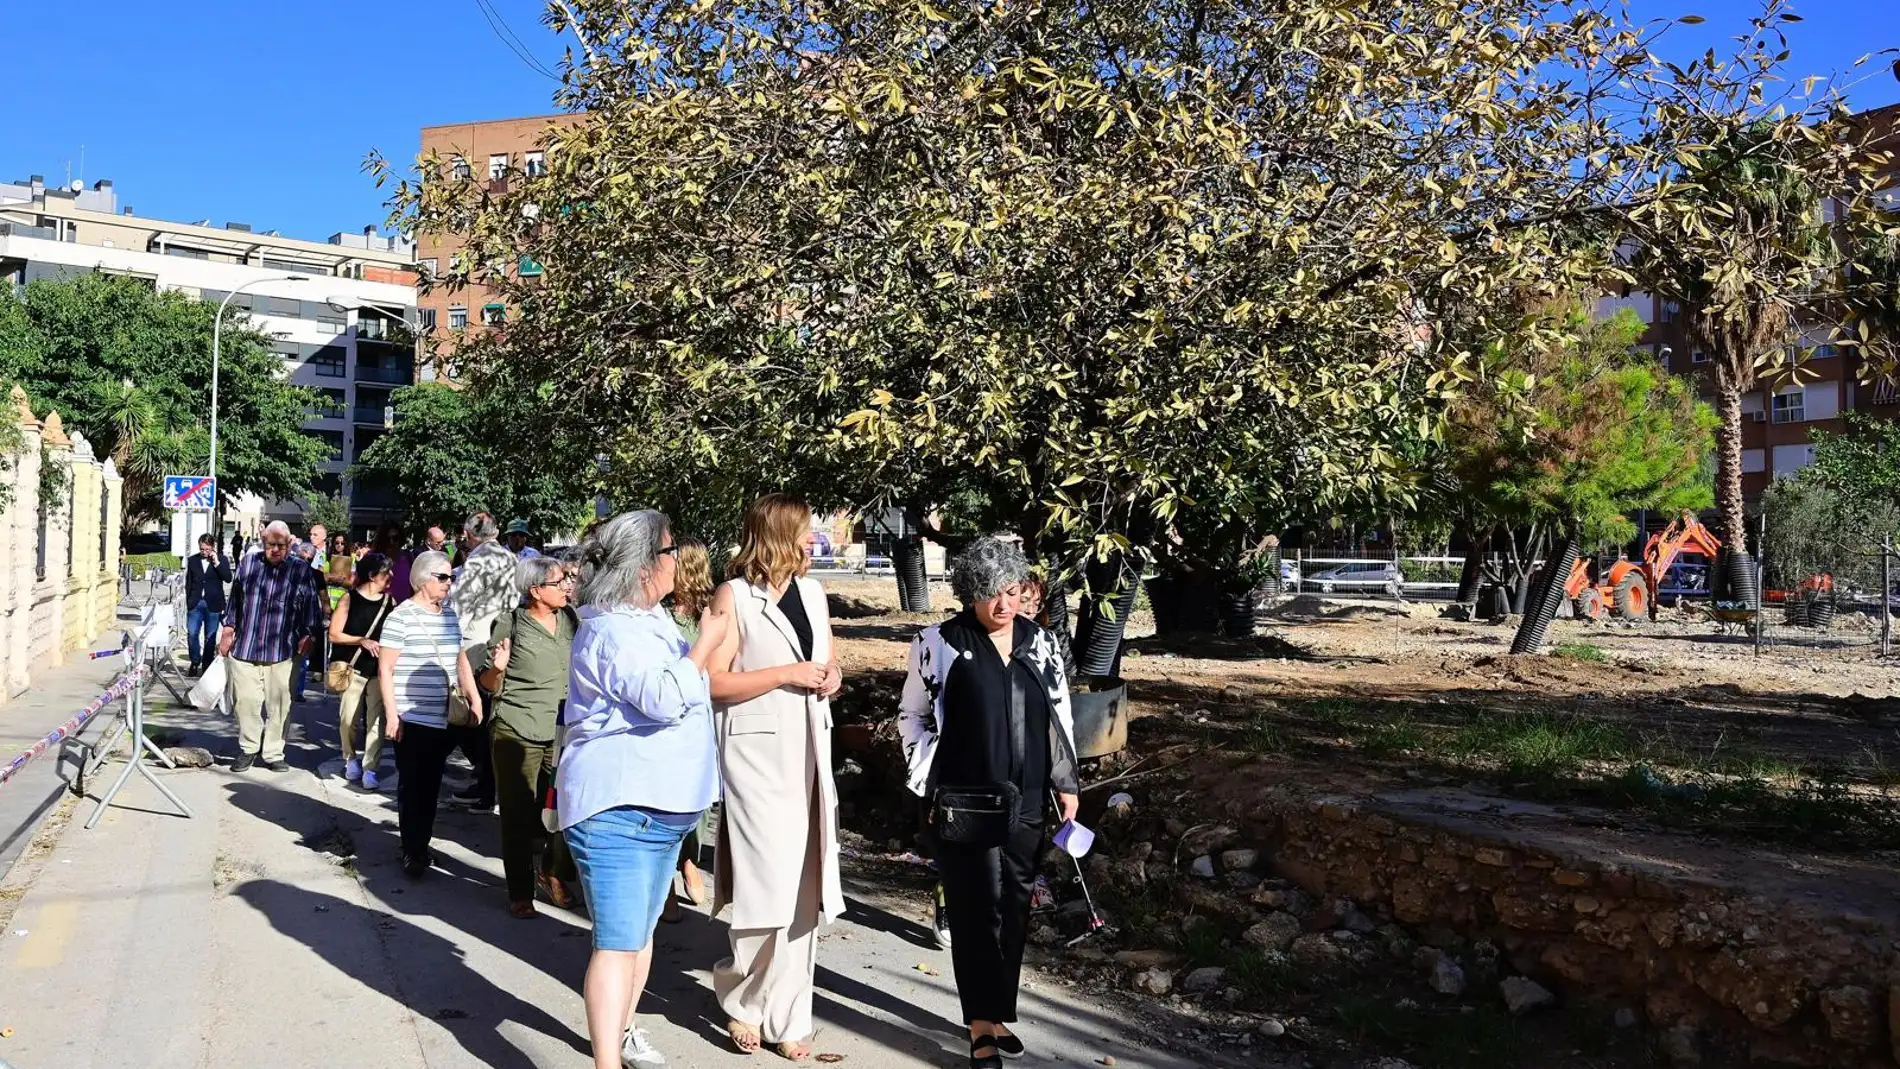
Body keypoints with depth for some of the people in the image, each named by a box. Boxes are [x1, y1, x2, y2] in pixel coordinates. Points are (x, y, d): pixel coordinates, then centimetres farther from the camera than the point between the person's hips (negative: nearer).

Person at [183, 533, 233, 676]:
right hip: (196, 604, 1)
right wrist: (188, 601, 6)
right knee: (192, 634, -7)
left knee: (210, 637, 5)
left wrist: (216, 562, -15)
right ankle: (195, 662, 9)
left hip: (213, 605, -1)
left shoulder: (221, 560, 2)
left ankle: (207, 665, 14)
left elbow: (228, 578, -11)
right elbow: (188, 583, 11)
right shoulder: (193, 561, 7)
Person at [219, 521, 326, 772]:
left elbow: (312, 607, 5)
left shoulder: (302, 571, 3)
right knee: (246, 702, 4)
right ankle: (248, 749, 20)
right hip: (244, 647, 1)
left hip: (282, 651, -1)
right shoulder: (248, 564, 8)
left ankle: (273, 753, 14)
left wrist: (308, 635, -2)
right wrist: (228, 629, 13)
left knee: (279, 705, 3)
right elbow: (235, 599, 15)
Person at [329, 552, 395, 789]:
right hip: (353, 667, -2)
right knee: (349, 718, 2)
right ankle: (350, 760, 26)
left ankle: (369, 769, 0)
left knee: (377, 720, -4)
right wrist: (362, 640, -15)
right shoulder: (350, 598, -3)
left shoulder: (389, 600, 5)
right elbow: (334, 635, -4)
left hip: (380, 669, 2)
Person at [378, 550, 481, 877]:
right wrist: (391, 714, -14)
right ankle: (412, 851, 9)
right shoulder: (401, 617, -9)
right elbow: (385, 669, -9)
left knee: (432, 784, 12)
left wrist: (474, 699, 12)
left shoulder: (450, 615, 10)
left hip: (444, 718, 6)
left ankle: (423, 843, 24)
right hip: (412, 718, -6)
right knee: (412, 785, 1)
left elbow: (461, 660, 19)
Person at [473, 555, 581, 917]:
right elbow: (488, 684, -1)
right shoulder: (511, 624, -6)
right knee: (518, 813, 5)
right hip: (516, 734, -4)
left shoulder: (571, 620, 6)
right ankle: (520, 892, 18)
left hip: (564, 733, 4)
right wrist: (497, 668, -21)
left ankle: (553, 874, 28)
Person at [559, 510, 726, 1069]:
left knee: (641, 930, 21)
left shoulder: (650, 618, 13)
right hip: (618, 810, -10)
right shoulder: (613, 632, -19)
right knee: (619, 942, -12)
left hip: (661, 807, 10)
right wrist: (705, 644, -19)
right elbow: (665, 699, -29)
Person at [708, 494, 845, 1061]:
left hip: (809, 752, 6)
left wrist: (831, 677, 2)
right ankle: (742, 1000, 18)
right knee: (768, 884, -8)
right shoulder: (734, 596, -7)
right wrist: (786, 674, -16)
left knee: (803, 890, 8)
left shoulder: (813, 592, 13)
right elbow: (713, 682, -12)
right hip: (757, 753, -6)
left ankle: (785, 1016, 20)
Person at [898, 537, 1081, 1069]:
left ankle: (997, 1013, 27)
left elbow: (1059, 716, 12)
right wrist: (930, 783, -4)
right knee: (976, 911, -1)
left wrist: (1066, 784, 11)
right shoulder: (941, 643, -7)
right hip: (963, 805, -4)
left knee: (1014, 910, 12)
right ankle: (984, 1025, 9)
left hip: (1025, 803, 4)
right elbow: (911, 714, 2)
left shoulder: (1041, 642, 5)